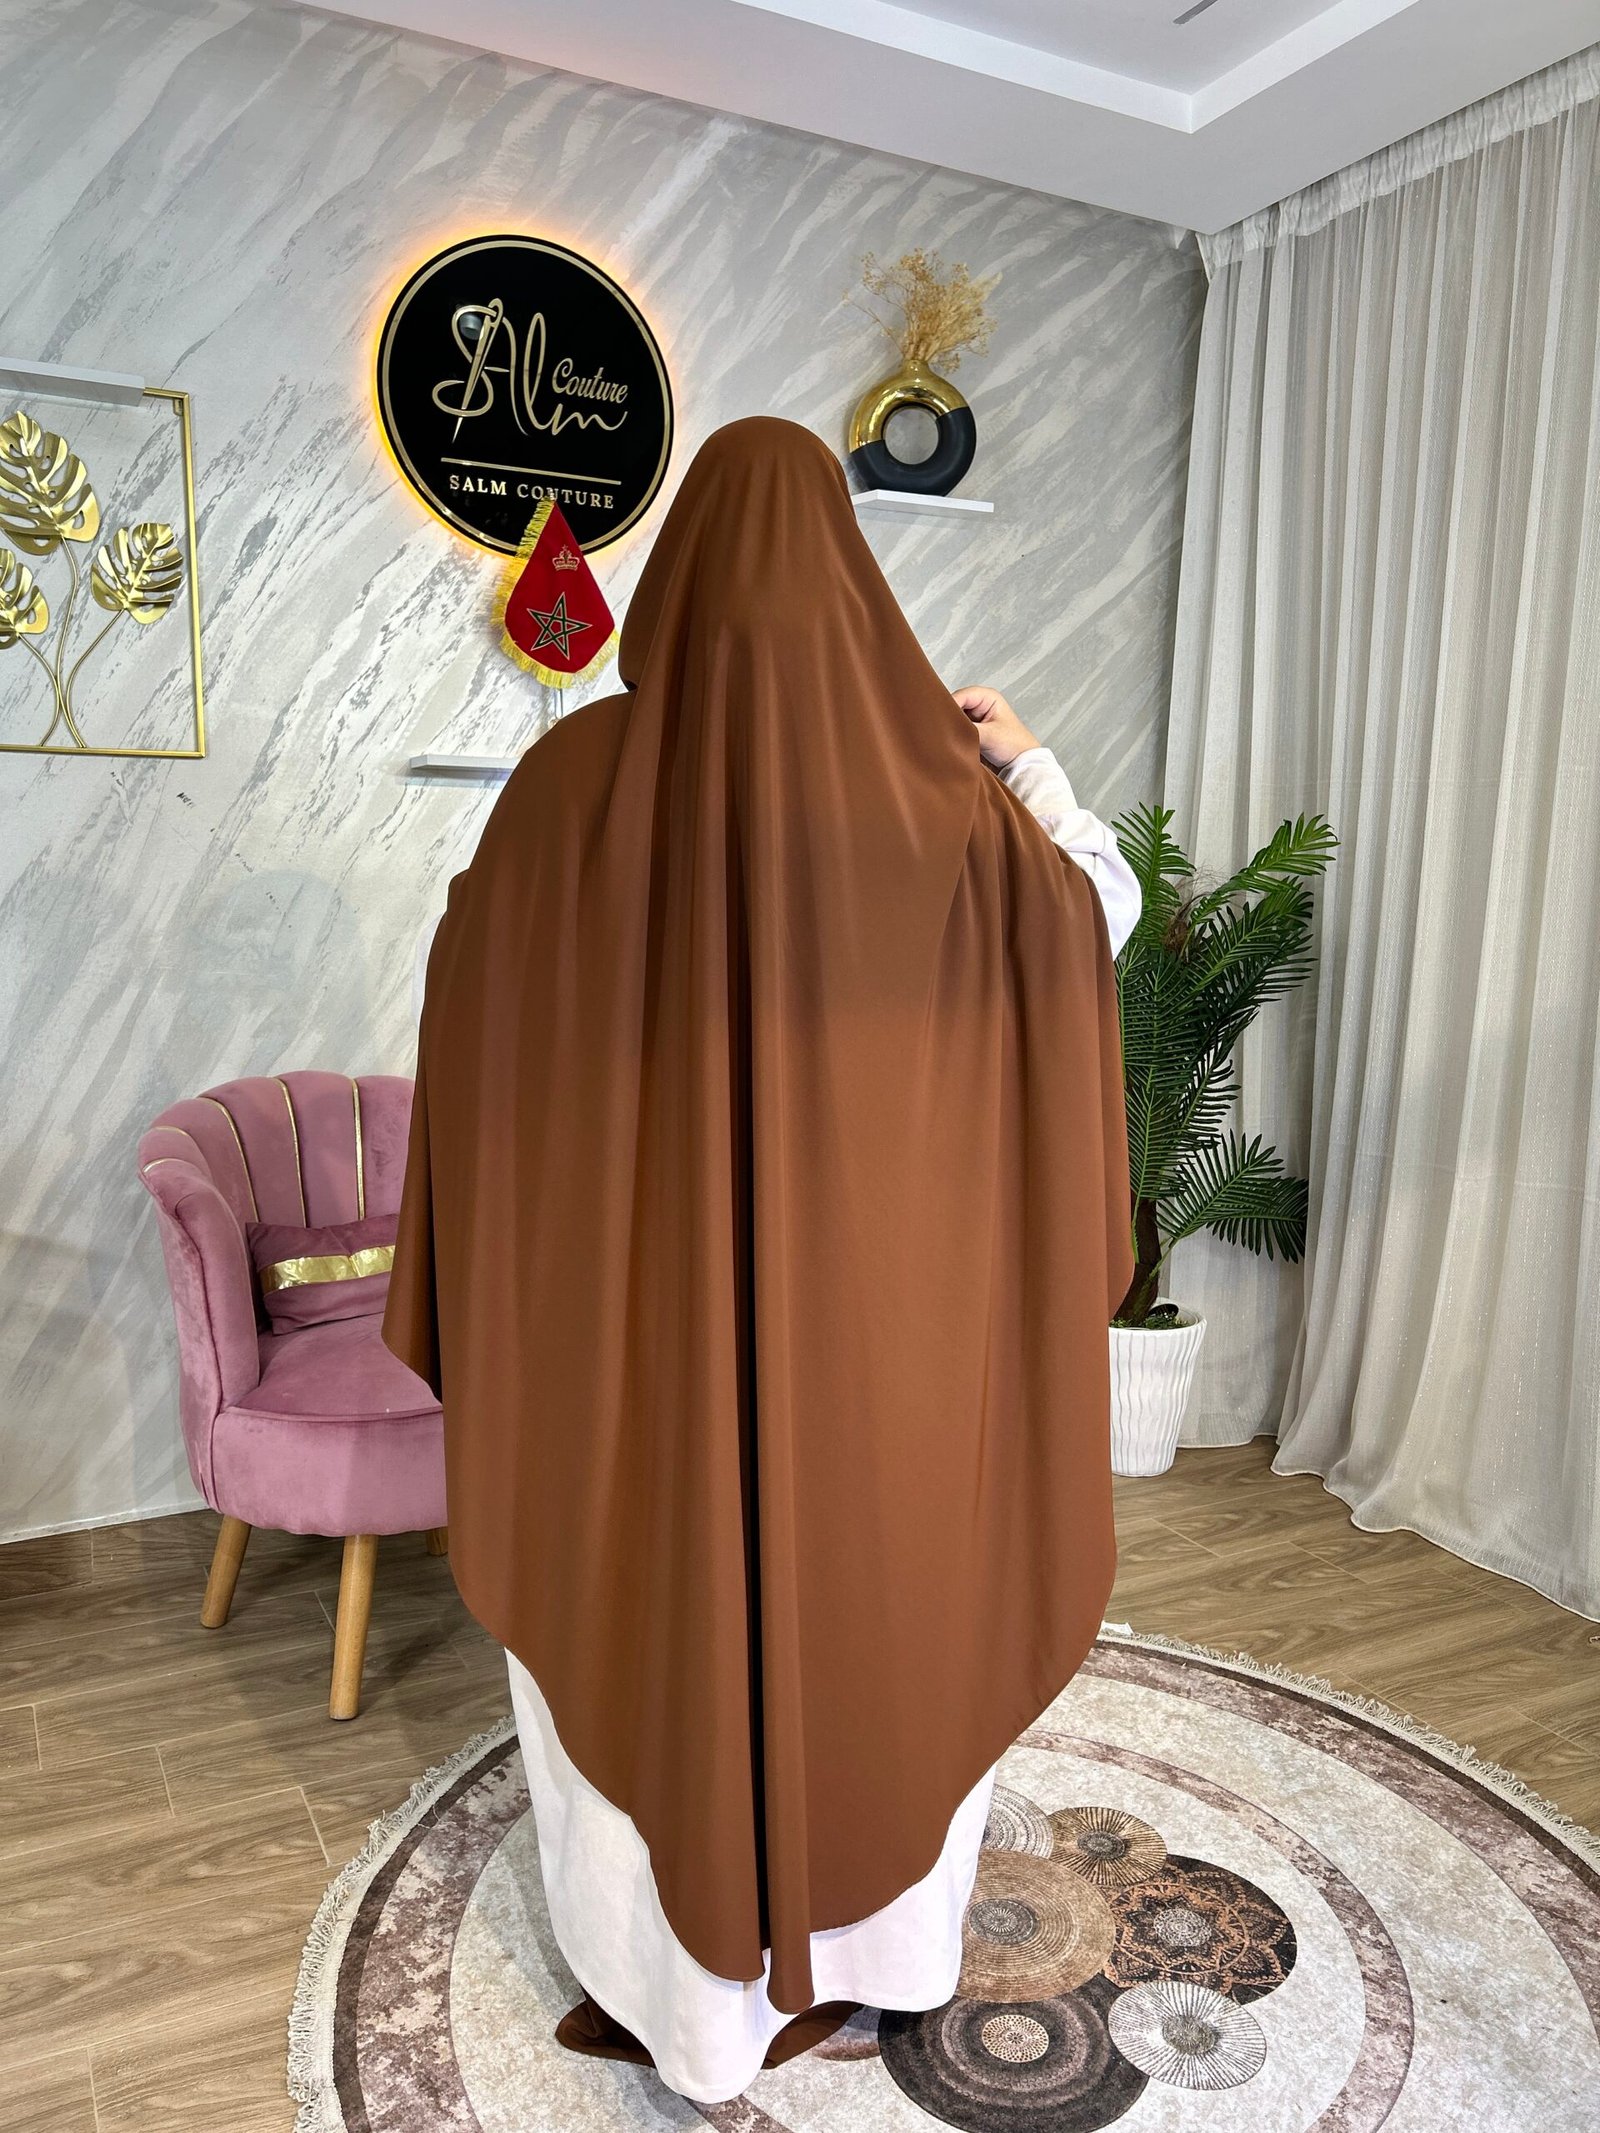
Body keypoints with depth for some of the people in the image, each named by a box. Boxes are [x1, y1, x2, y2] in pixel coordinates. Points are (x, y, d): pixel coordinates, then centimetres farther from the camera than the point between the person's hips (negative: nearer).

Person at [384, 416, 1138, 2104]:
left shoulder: (577, 776, -9)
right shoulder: (935, 795, -7)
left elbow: (473, 990, 3)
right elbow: (1102, 913, 9)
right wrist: (1028, 762, 22)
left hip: (637, 1289, 0)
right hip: (876, 1284, 1)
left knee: (644, 1614, 16)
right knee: (875, 1602, 19)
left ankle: (671, 1985, 33)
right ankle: (861, 1951, 39)